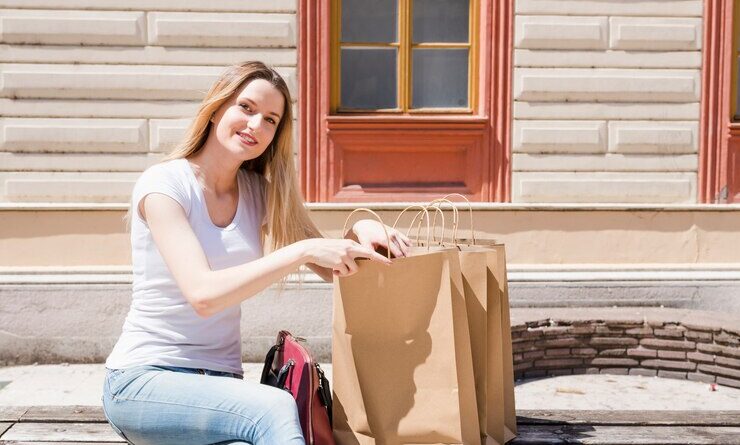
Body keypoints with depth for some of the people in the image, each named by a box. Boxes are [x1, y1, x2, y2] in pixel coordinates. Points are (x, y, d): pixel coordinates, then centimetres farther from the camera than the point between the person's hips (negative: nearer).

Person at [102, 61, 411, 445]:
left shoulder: (259, 192, 8)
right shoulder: (163, 184, -10)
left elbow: (332, 270, 7)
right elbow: (203, 294, -24)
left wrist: (359, 231, -14)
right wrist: (303, 250, -29)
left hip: (220, 383, 5)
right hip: (144, 381, -4)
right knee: (276, 409, -32)